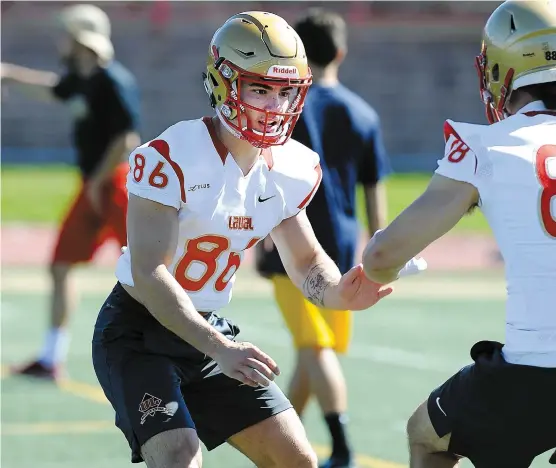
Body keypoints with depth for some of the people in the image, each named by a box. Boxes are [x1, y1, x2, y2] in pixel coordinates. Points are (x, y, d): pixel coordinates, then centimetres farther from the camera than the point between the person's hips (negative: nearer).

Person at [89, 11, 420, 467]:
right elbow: (148, 274, -27)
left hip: (209, 328, 7)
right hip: (139, 332, -7)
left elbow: (307, 262, 12)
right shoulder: (170, 159, -23)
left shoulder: (290, 170, -2)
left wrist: (337, 292, -13)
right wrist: (220, 350, -33)